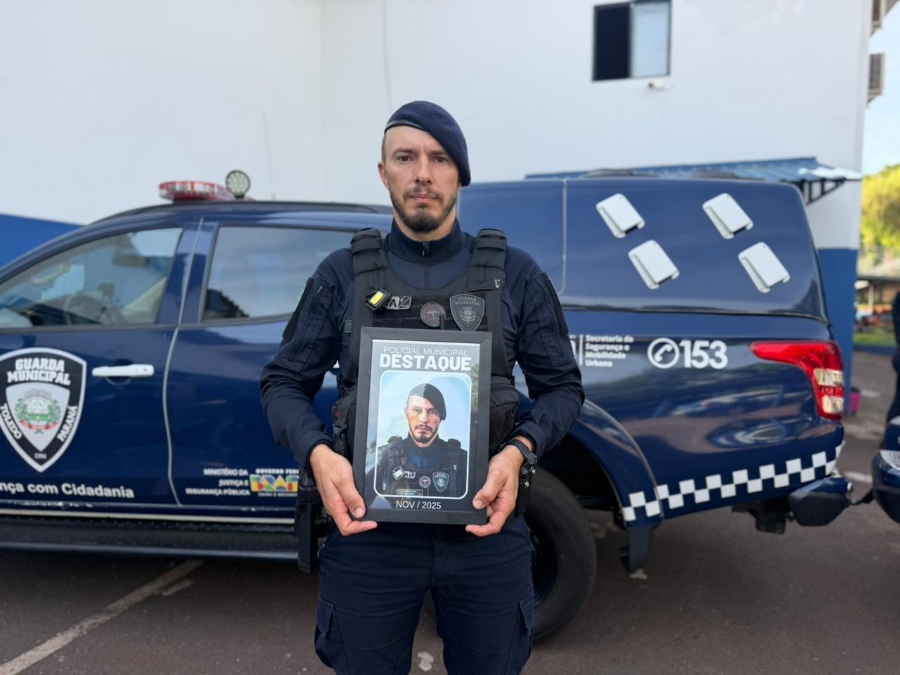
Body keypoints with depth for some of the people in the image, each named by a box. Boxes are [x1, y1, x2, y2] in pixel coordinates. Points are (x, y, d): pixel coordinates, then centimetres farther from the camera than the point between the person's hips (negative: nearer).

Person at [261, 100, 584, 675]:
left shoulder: (515, 274, 3)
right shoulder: (343, 274, 3)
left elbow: (562, 386, 6)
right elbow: (285, 382, 6)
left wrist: (518, 452, -13)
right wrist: (317, 454, -14)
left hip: (486, 527, 1)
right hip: (369, 528, 0)